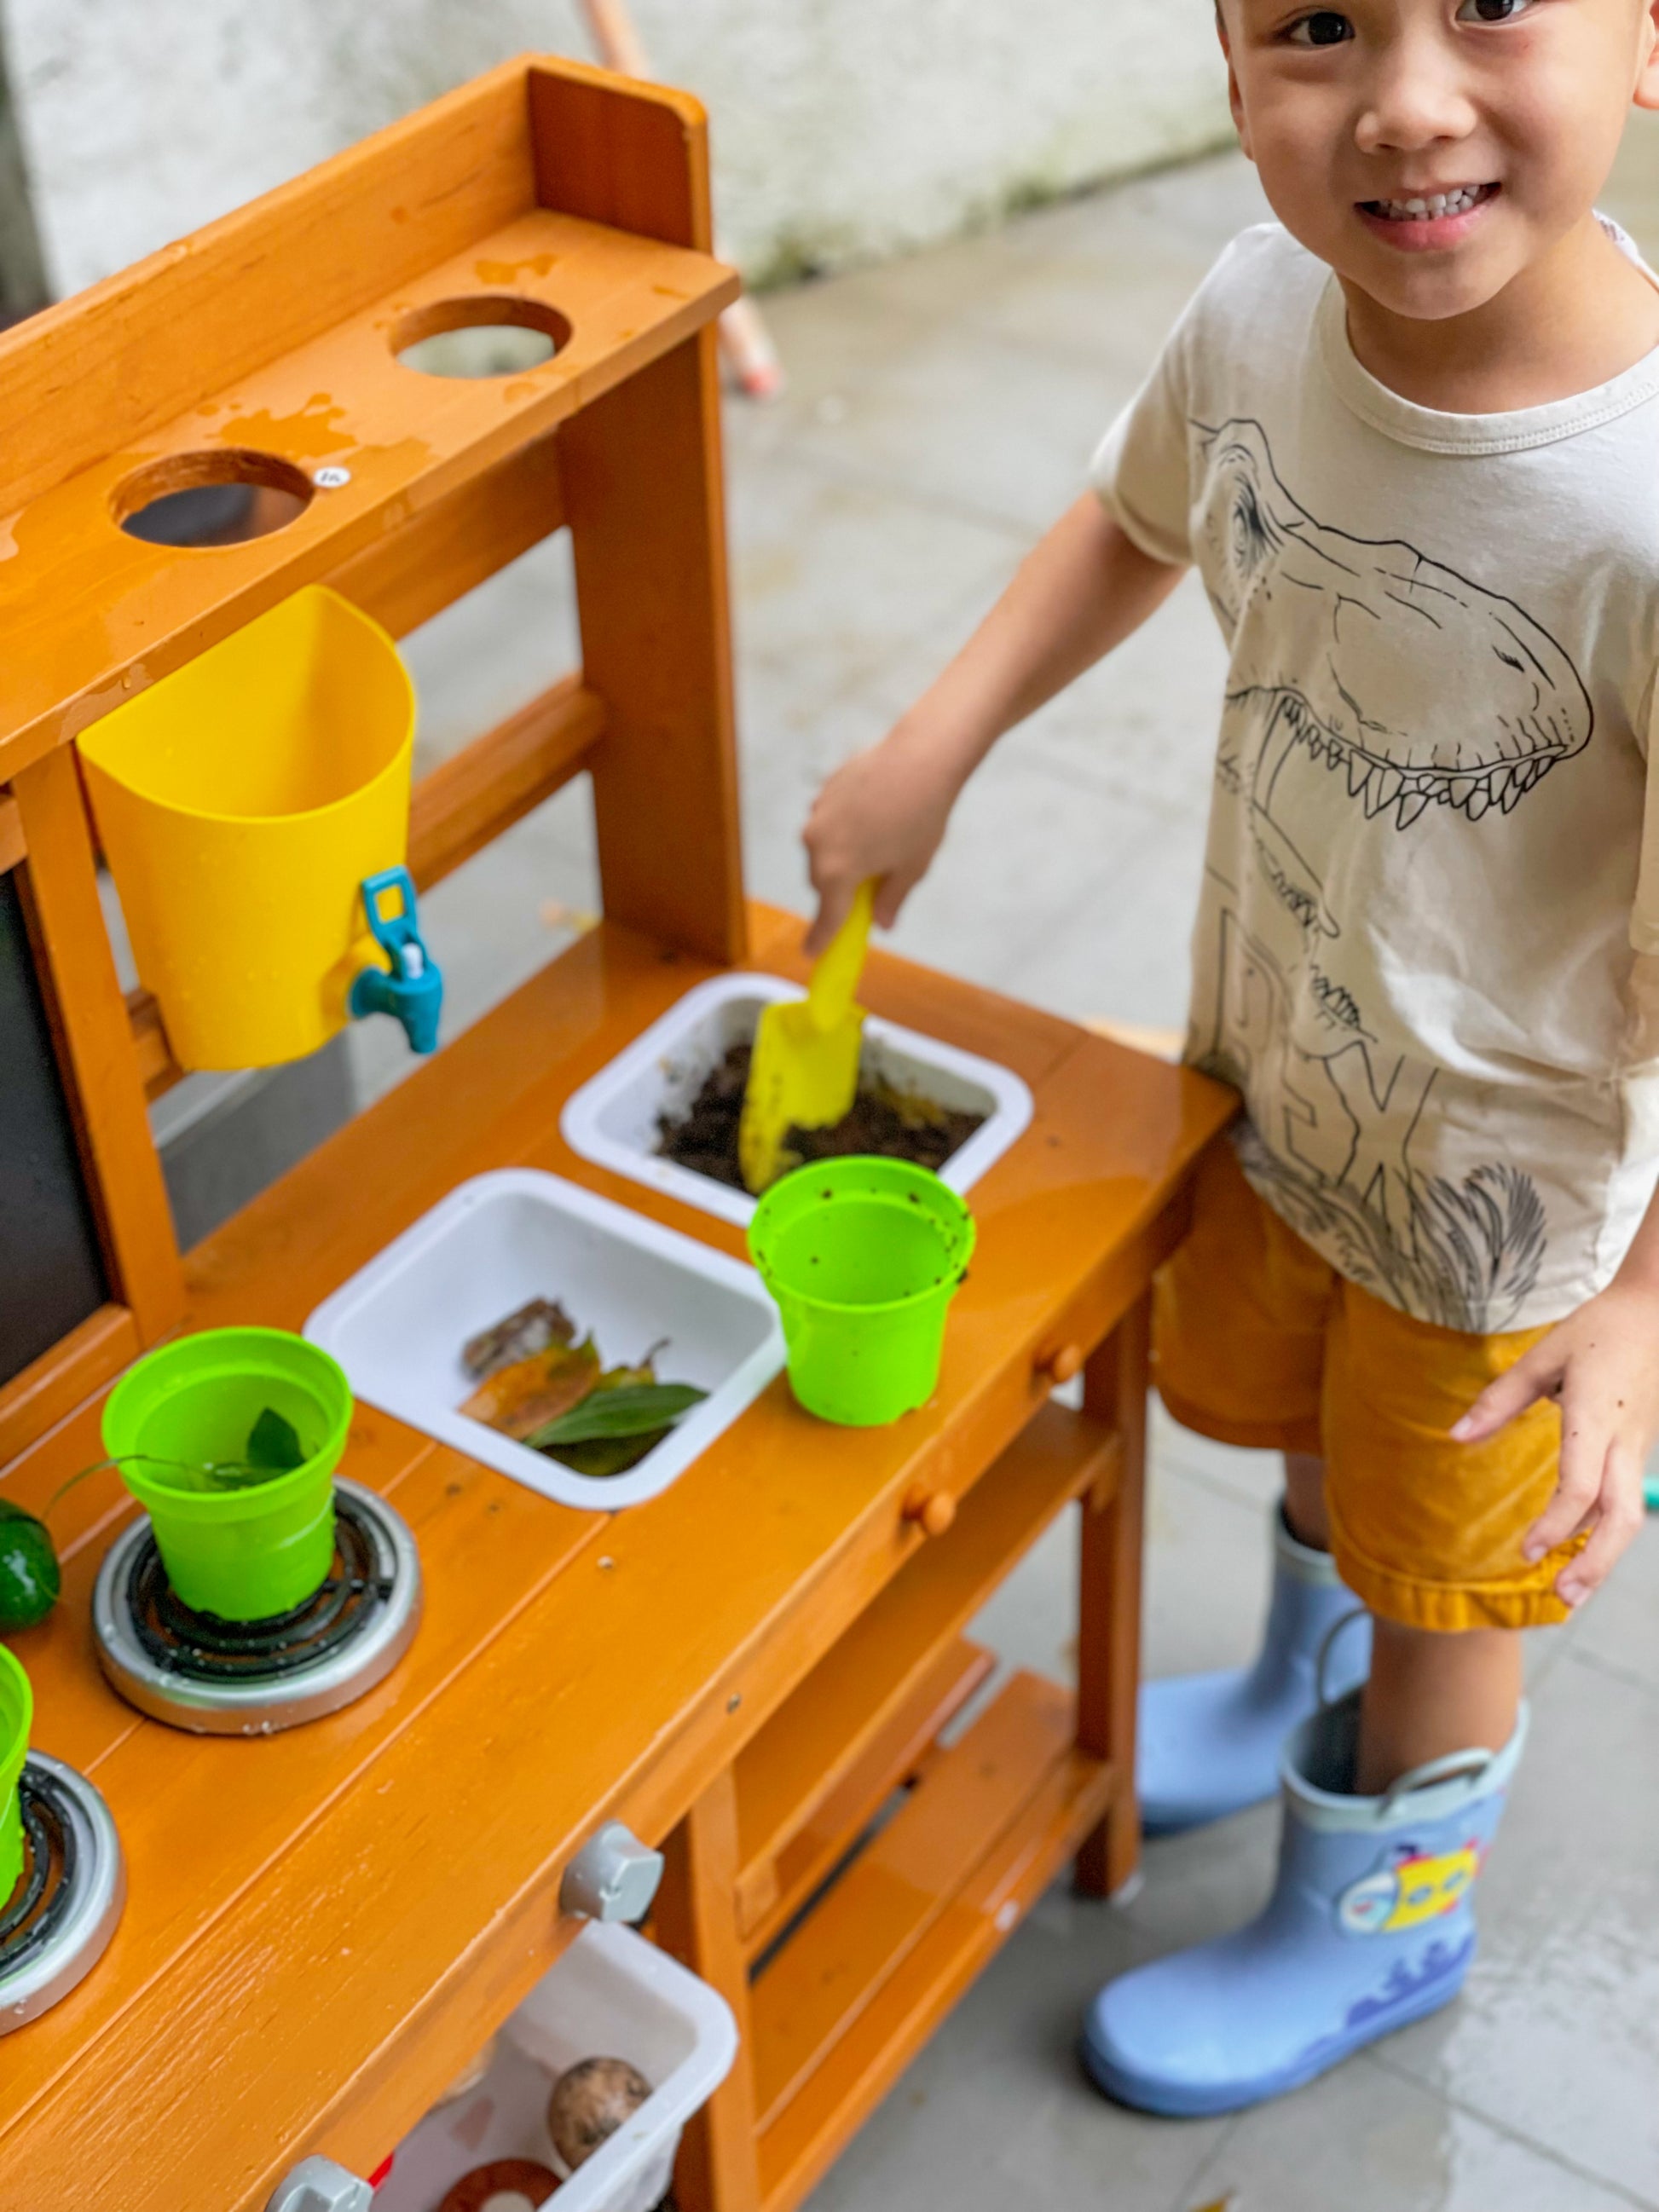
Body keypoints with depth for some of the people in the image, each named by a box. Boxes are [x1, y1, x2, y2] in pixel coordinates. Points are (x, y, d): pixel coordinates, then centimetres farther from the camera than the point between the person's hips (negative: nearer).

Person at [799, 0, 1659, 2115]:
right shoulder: (1261, 313, -18)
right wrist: (930, 749, -5)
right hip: (1269, 1067, 6)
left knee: (1439, 1576, 20)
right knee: (1294, 1411, 32)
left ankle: (1380, 1907, 50)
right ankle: (1308, 1682, 65)